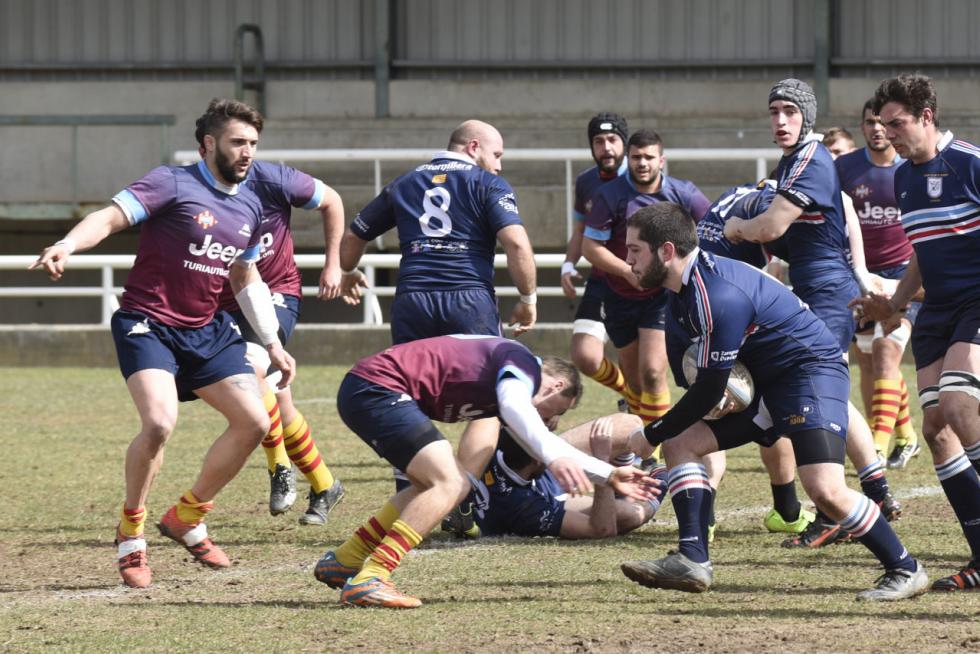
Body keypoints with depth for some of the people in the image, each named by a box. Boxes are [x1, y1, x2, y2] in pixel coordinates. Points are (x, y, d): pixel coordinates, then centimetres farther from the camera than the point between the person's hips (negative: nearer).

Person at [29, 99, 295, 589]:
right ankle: (131, 533, -4)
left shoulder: (250, 207, 10)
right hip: (147, 326, -7)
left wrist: (273, 344, 22)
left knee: (254, 422, 2)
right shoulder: (173, 185, -12)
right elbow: (111, 217, -24)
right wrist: (67, 246, -43)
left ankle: (187, 517, 21)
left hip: (206, 330, 7)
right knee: (159, 423, -26)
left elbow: (246, 280, 23)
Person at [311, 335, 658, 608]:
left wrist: (610, 475, 30)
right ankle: (366, 580, -21)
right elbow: (513, 406, -28)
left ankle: (342, 562, 22)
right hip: (376, 386, -10)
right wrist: (554, 456, -40)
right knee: (450, 483, -16)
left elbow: (545, 445, 33)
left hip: (363, 392, 10)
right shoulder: (523, 363, -4)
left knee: (434, 486, 19)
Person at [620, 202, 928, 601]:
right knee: (680, 443, 3)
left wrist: (650, 436, -10)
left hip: (813, 369, -10)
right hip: (770, 381, 10)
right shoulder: (683, 293, 3)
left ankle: (904, 570, -9)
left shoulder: (720, 297, -27)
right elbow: (710, 377, 17)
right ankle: (693, 561, -4)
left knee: (825, 491, -25)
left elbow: (709, 390, -21)